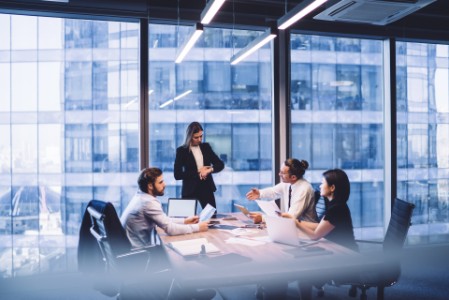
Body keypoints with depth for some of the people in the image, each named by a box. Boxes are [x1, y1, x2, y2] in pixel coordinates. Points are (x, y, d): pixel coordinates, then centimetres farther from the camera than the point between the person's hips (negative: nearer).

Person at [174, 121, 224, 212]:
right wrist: (197, 172, -12)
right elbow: (177, 175, -9)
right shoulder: (181, 150, -4)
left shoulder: (206, 147, 8)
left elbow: (220, 164, 7)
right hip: (190, 190, -3)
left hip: (207, 188, 3)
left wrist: (210, 170, -13)